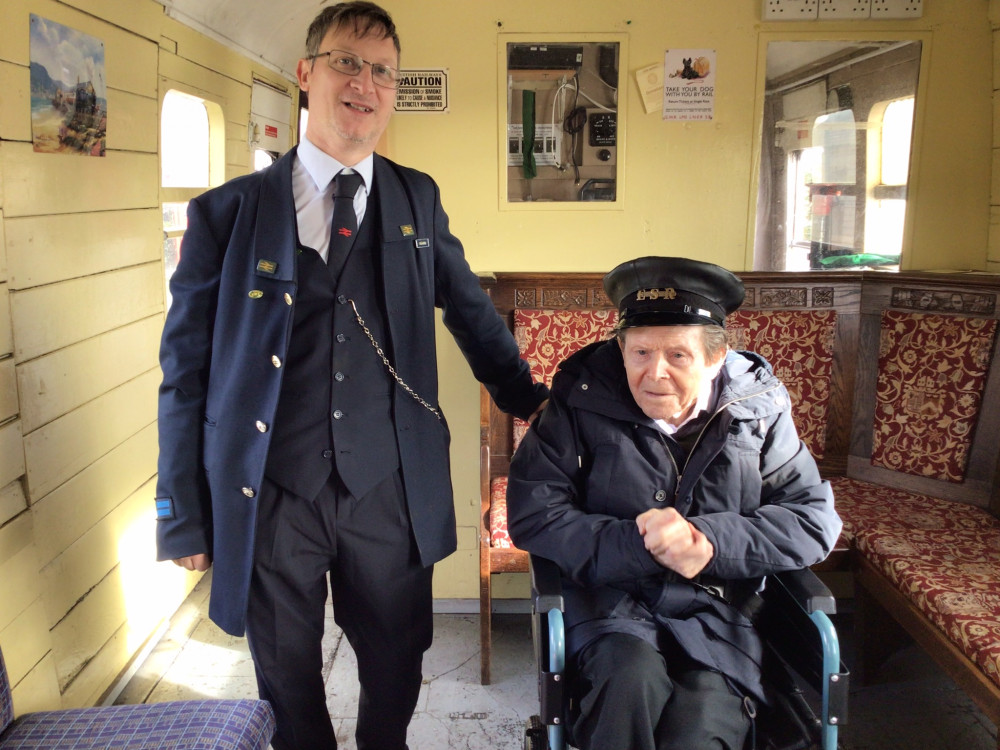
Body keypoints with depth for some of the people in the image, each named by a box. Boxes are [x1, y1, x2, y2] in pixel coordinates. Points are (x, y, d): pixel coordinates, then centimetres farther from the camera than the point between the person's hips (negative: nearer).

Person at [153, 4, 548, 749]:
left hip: (389, 491, 2)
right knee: (289, 688, 15)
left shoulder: (418, 200, 4)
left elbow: (472, 311, 17)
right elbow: (186, 368, -1)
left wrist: (528, 400, 21)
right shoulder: (227, 213, -3)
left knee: (396, 671, 16)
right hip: (270, 497, -1)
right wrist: (184, 517, -1)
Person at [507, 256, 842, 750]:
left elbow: (815, 520, 0)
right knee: (632, 679, -33)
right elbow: (532, 515, -8)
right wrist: (643, 545, -19)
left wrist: (712, 543, -16)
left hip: (714, 610, 1)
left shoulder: (758, 409, 2)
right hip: (608, 598, -1)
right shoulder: (581, 400, -4)